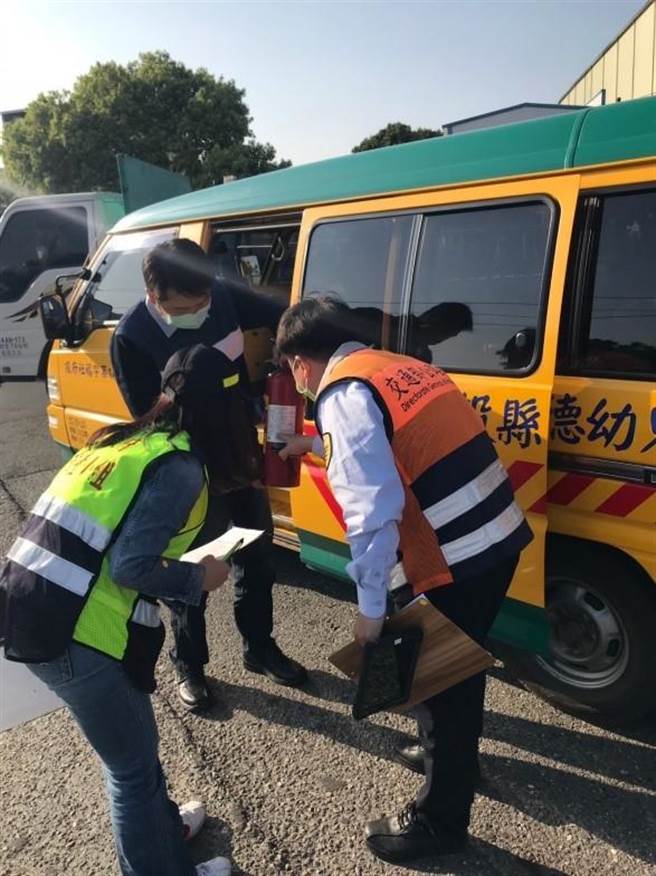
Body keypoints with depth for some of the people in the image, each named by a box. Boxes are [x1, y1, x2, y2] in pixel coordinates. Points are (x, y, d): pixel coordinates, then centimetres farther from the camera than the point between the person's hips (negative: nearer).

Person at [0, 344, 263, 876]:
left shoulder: (128, 440, 12)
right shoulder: (180, 466, -13)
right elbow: (131, 567, -18)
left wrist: (184, 566, 15)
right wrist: (198, 578, -2)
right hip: (77, 634, -9)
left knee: (132, 744, 29)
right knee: (133, 764, 15)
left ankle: (163, 828, 52)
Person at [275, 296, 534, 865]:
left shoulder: (342, 395, -13)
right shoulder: (400, 366, 14)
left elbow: (373, 509, -22)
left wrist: (370, 606, -13)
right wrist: (317, 446, 42)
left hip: (450, 564, -9)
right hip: (500, 539, 9)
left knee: (439, 680, 11)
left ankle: (440, 822, 33)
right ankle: (450, 752, 53)